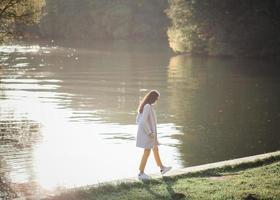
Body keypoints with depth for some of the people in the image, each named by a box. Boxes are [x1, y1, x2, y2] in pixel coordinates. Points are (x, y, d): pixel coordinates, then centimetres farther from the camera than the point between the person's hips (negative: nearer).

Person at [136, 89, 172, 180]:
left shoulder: (143, 106, 9)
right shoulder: (148, 106, -21)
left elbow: (138, 120, 15)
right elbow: (143, 121, -28)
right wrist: (150, 132, -20)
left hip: (146, 132, 10)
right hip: (147, 134, -10)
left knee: (155, 149, 20)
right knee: (147, 152, -3)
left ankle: (162, 168, 33)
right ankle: (141, 173, 2)